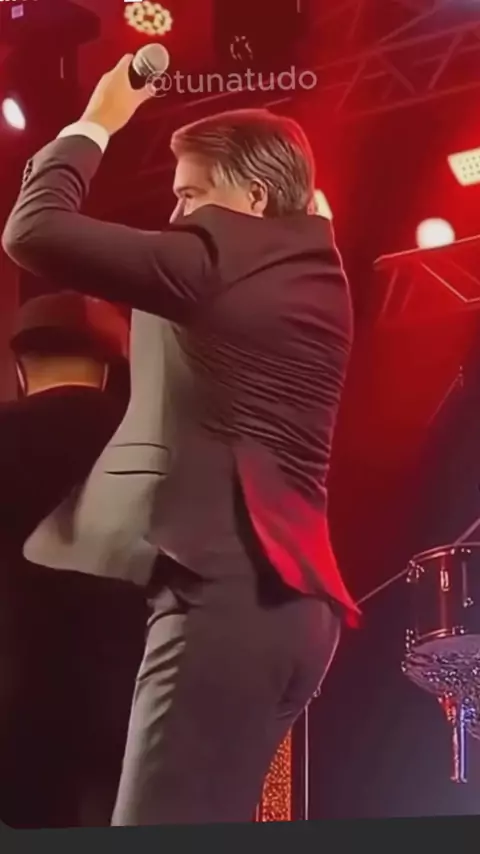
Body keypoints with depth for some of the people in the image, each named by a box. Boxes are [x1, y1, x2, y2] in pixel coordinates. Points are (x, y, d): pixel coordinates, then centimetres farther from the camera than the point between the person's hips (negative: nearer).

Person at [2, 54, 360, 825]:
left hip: (228, 587, -10)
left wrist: (96, 124, 9)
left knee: (162, 824, -13)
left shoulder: (222, 254, -4)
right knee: (204, 821, 13)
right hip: (292, 597, 10)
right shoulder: (314, 274, 20)